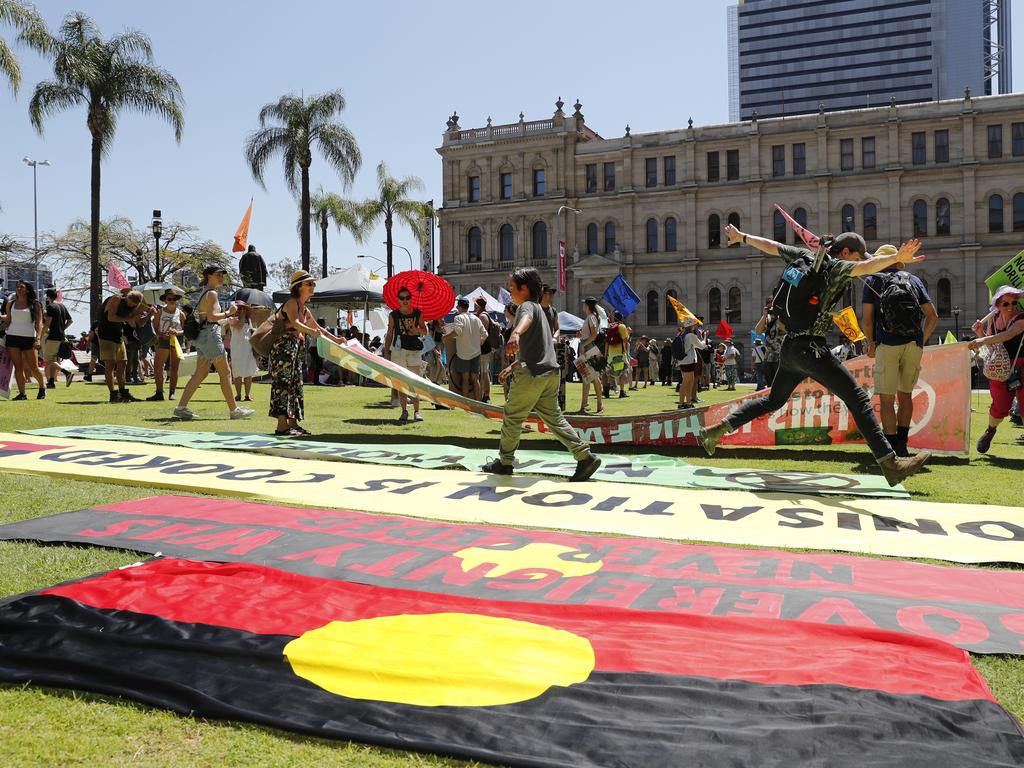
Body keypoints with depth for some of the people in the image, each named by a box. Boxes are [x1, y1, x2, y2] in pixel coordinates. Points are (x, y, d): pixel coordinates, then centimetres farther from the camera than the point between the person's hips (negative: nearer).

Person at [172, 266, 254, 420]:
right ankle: (234, 410, 0)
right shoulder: (212, 293, -10)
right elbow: (211, 317, -20)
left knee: (201, 373, 8)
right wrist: (228, 313, -9)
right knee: (225, 372, -4)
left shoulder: (204, 293, 21)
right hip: (211, 334, -10)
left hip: (202, 336, 10)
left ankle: (181, 407, 3)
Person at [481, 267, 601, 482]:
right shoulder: (538, 308, 25)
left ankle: (504, 462, 15)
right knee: (553, 417, 10)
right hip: (549, 371, 9)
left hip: (532, 373, -9)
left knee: (512, 416, 5)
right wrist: (511, 367, 34)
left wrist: (516, 333, -55)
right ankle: (585, 457, 2)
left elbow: (526, 319, -34)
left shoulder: (527, 306, -6)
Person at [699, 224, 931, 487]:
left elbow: (770, 246, 22)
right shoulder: (835, 268, -9)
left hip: (789, 346, 9)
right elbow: (864, 268, -29)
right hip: (810, 349, -8)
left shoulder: (805, 256, 11)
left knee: (773, 400, 24)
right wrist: (896, 258, -43)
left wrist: (742, 237, 36)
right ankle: (890, 464, -15)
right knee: (859, 399, -10)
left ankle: (716, 430, 22)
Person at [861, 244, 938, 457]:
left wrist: (871, 344, 14)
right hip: (914, 344, 4)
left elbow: (866, 319, 0)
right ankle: (902, 444, 16)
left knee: (886, 399, 1)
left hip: (888, 343, -3)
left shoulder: (872, 280, 8)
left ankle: (892, 449, -3)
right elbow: (933, 316, 11)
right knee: (905, 394, 17)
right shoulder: (913, 280, 16)